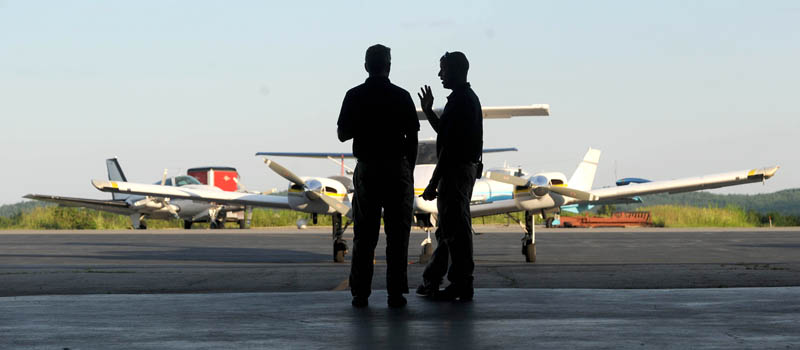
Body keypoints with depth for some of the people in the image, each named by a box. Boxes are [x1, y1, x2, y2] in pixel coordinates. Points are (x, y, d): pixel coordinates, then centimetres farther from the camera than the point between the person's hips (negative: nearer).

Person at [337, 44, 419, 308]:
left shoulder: (355, 96, -2)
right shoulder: (402, 96, -2)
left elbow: (342, 135, 1)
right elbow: (412, 138, -1)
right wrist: (409, 172, 8)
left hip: (367, 169, 1)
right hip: (398, 168, -1)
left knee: (364, 234, 5)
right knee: (397, 234, 3)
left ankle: (360, 293, 3)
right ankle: (396, 293, 0)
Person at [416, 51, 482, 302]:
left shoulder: (459, 102, -18)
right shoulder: (469, 98, 15)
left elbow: (450, 147, -22)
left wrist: (434, 182, -20)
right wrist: (428, 111, 19)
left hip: (455, 170, -11)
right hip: (467, 168, 11)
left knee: (455, 229, -5)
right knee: (449, 227, 15)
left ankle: (461, 285, -1)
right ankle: (431, 281, 24)